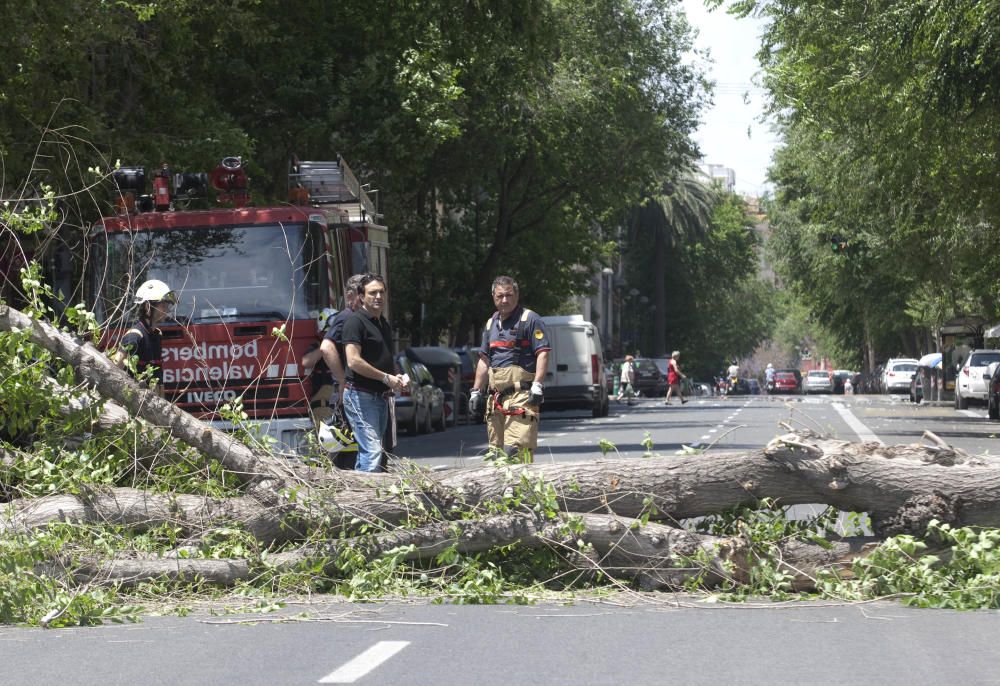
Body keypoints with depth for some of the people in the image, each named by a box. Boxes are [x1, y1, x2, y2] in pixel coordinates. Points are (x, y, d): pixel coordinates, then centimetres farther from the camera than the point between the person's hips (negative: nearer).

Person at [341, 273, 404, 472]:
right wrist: (386, 378, -15)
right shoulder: (355, 321, -11)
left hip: (380, 395, 9)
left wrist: (396, 378, 10)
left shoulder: (383, 323, 18)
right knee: (372, 451, -17)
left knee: (367, 452, 11)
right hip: (360, 395, -9)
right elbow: (354, 361, -20)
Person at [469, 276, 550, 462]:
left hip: (521, 396, -8)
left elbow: (543, 354, -9)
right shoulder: (491, 323, 21)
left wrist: (537, 386, -18)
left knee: (515, 450, -18)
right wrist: (476, 391, 19)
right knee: (496, 452, 6)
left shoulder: (530, 320, -2)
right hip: (495, 397, 8)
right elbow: (484, 361, 25)